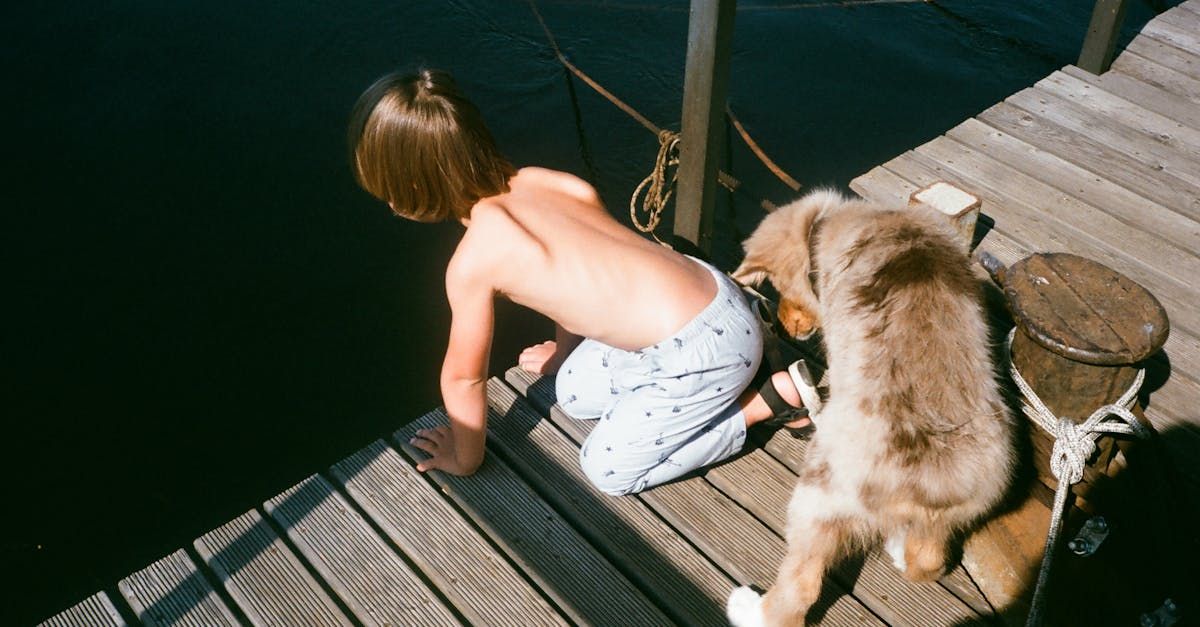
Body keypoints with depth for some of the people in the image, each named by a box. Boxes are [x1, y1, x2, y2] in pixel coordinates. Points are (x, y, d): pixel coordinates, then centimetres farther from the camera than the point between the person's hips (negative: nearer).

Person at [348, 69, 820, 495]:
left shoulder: (473, 261, -18)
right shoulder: (533, 179, 2)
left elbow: (464, 376, -4)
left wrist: (464, 457, 14)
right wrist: (563, 348, 35)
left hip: (704, 349, -8)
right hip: (704, 284, 8)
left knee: (607, 468, 8)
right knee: (575, 392, 21)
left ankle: (778, 396, 5)